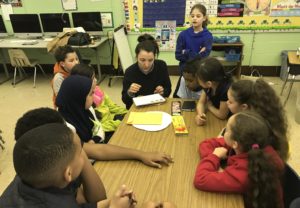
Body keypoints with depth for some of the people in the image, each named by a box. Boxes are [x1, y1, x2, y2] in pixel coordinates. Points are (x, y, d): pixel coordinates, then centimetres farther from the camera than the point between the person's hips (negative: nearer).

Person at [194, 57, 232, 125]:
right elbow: (201, 102, -7)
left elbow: (222, 115, -24)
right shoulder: (208, 86, -13)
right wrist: (200, 115, -28)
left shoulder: (227, 90, -34)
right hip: (215, 118, 5)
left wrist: (209, 106, -8)